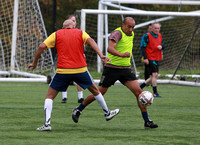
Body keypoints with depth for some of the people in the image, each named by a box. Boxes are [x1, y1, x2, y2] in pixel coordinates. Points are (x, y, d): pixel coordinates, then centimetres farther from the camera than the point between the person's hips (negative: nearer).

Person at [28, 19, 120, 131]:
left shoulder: (57, 34, 9)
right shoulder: (80, 33, 11)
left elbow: (41, 47, 0)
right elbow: (90, 41, -8)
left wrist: (34, 63, 10)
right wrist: (101, 55, -18)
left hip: (63, 71, -1)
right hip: (80, 70, 1)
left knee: (50, 96, 9)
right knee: (95, 90, 25)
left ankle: (47, 123, -8)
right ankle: (107, 113, 40)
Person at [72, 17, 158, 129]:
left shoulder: (131, 34, 11)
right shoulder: (118, 33, -15)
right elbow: (110, 48, -33)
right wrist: (122, 55, -47)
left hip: (126, 69, 6)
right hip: (112, 68, -6)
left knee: (139, 92, -8)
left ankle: (147, 121, -4)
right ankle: (78, 110, 26)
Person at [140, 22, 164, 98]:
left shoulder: (159, 36, 11)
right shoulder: (147, 36, -10)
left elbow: (162, 45, 21)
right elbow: (142, 47, -11)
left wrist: (161, 47, -5)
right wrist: (145, 58, -18)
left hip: (157, 59, 8)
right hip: (149, 59, -8)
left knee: (154, 76, 9)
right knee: (155, 74, -14)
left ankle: (141, 86, 24)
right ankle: (155, 93, -9)